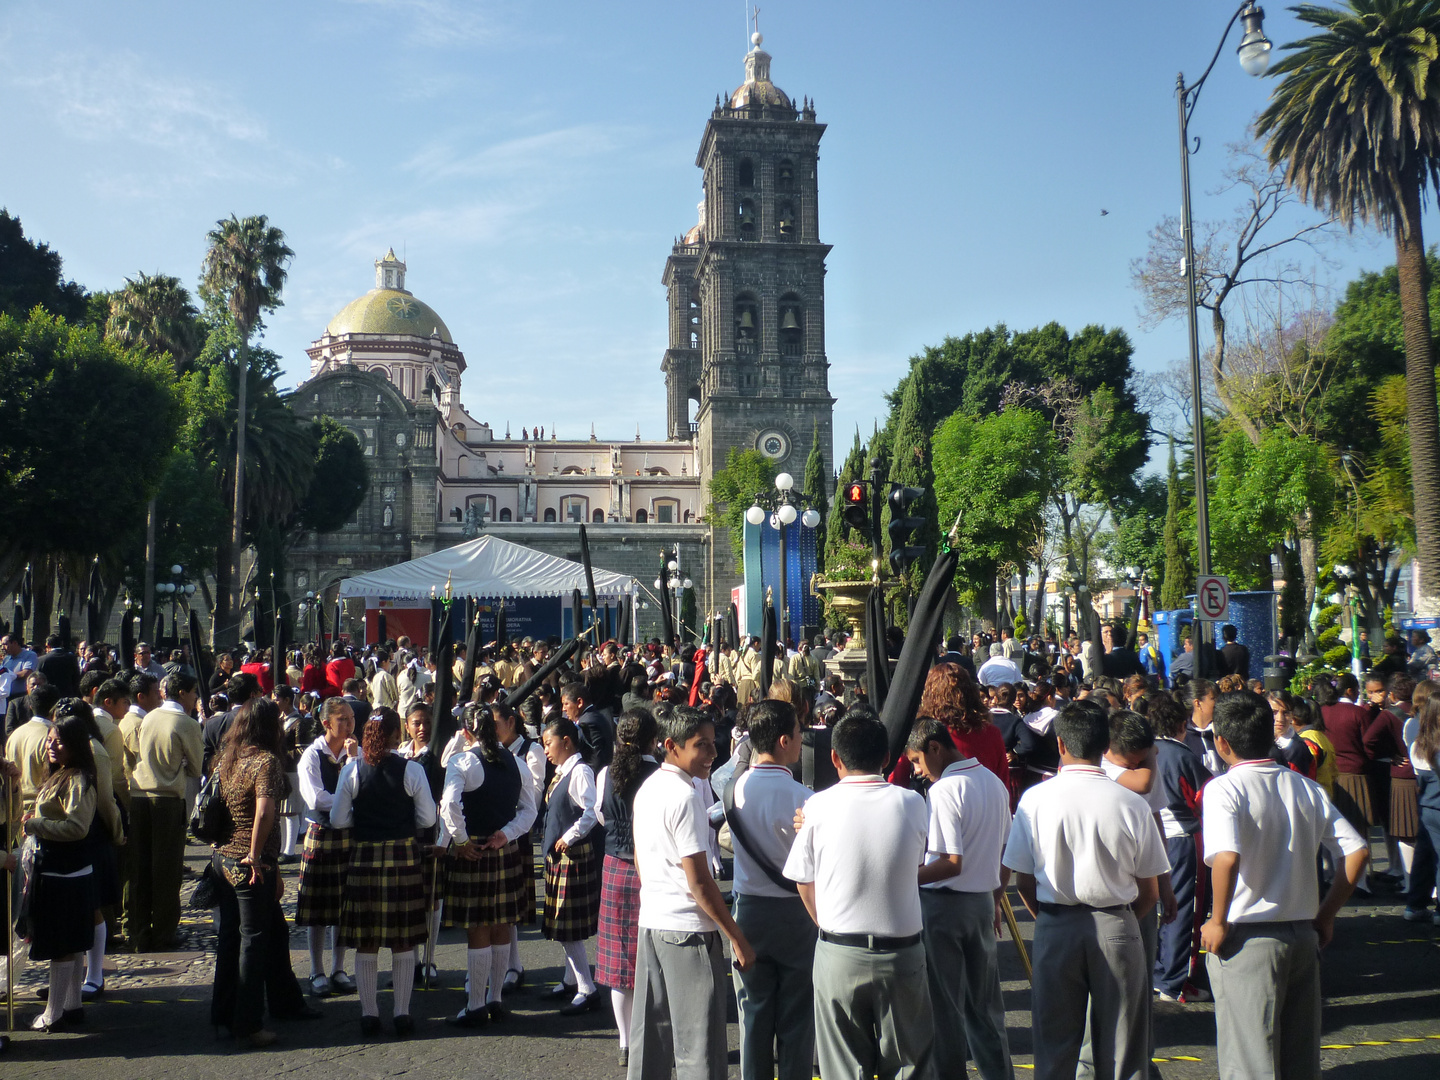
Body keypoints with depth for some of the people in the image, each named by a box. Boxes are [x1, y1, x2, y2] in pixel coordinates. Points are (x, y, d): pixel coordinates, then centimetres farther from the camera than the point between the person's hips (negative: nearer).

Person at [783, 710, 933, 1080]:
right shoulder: (912, 804, -7)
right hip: (902, 953, 1)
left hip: (838, 955, 0)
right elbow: (919, 862, 9)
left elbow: (804, 883, 0)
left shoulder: (819, 806, -9)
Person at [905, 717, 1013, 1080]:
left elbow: (952, 863, -24)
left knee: (944, 1003, 6)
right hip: (982, 901, 7)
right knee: (985, 1002, 18)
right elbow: (1007, 855, 12)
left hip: (943, 904, -7)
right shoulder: (995, 783, 6)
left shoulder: (944, 790, -19)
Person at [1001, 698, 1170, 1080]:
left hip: (1055, 929, 0)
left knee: (1055, 1048, 13)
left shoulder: (1034, 798, -10)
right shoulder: (1132, 804, -11)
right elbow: (1149, 893, -2)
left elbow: (1024, 883, -3)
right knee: (1122, 1049, 12)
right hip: (1117, 928, 0)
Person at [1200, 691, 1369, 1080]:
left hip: (1248, 938, -6)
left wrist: (1218, 923, -15)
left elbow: (1226, 857, -28)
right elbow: (1358, 851, 3)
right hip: (1304, 936, 6)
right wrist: (1326, 914, 10)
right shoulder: (1307, 788, 5)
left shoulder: (1223, 789, -13)